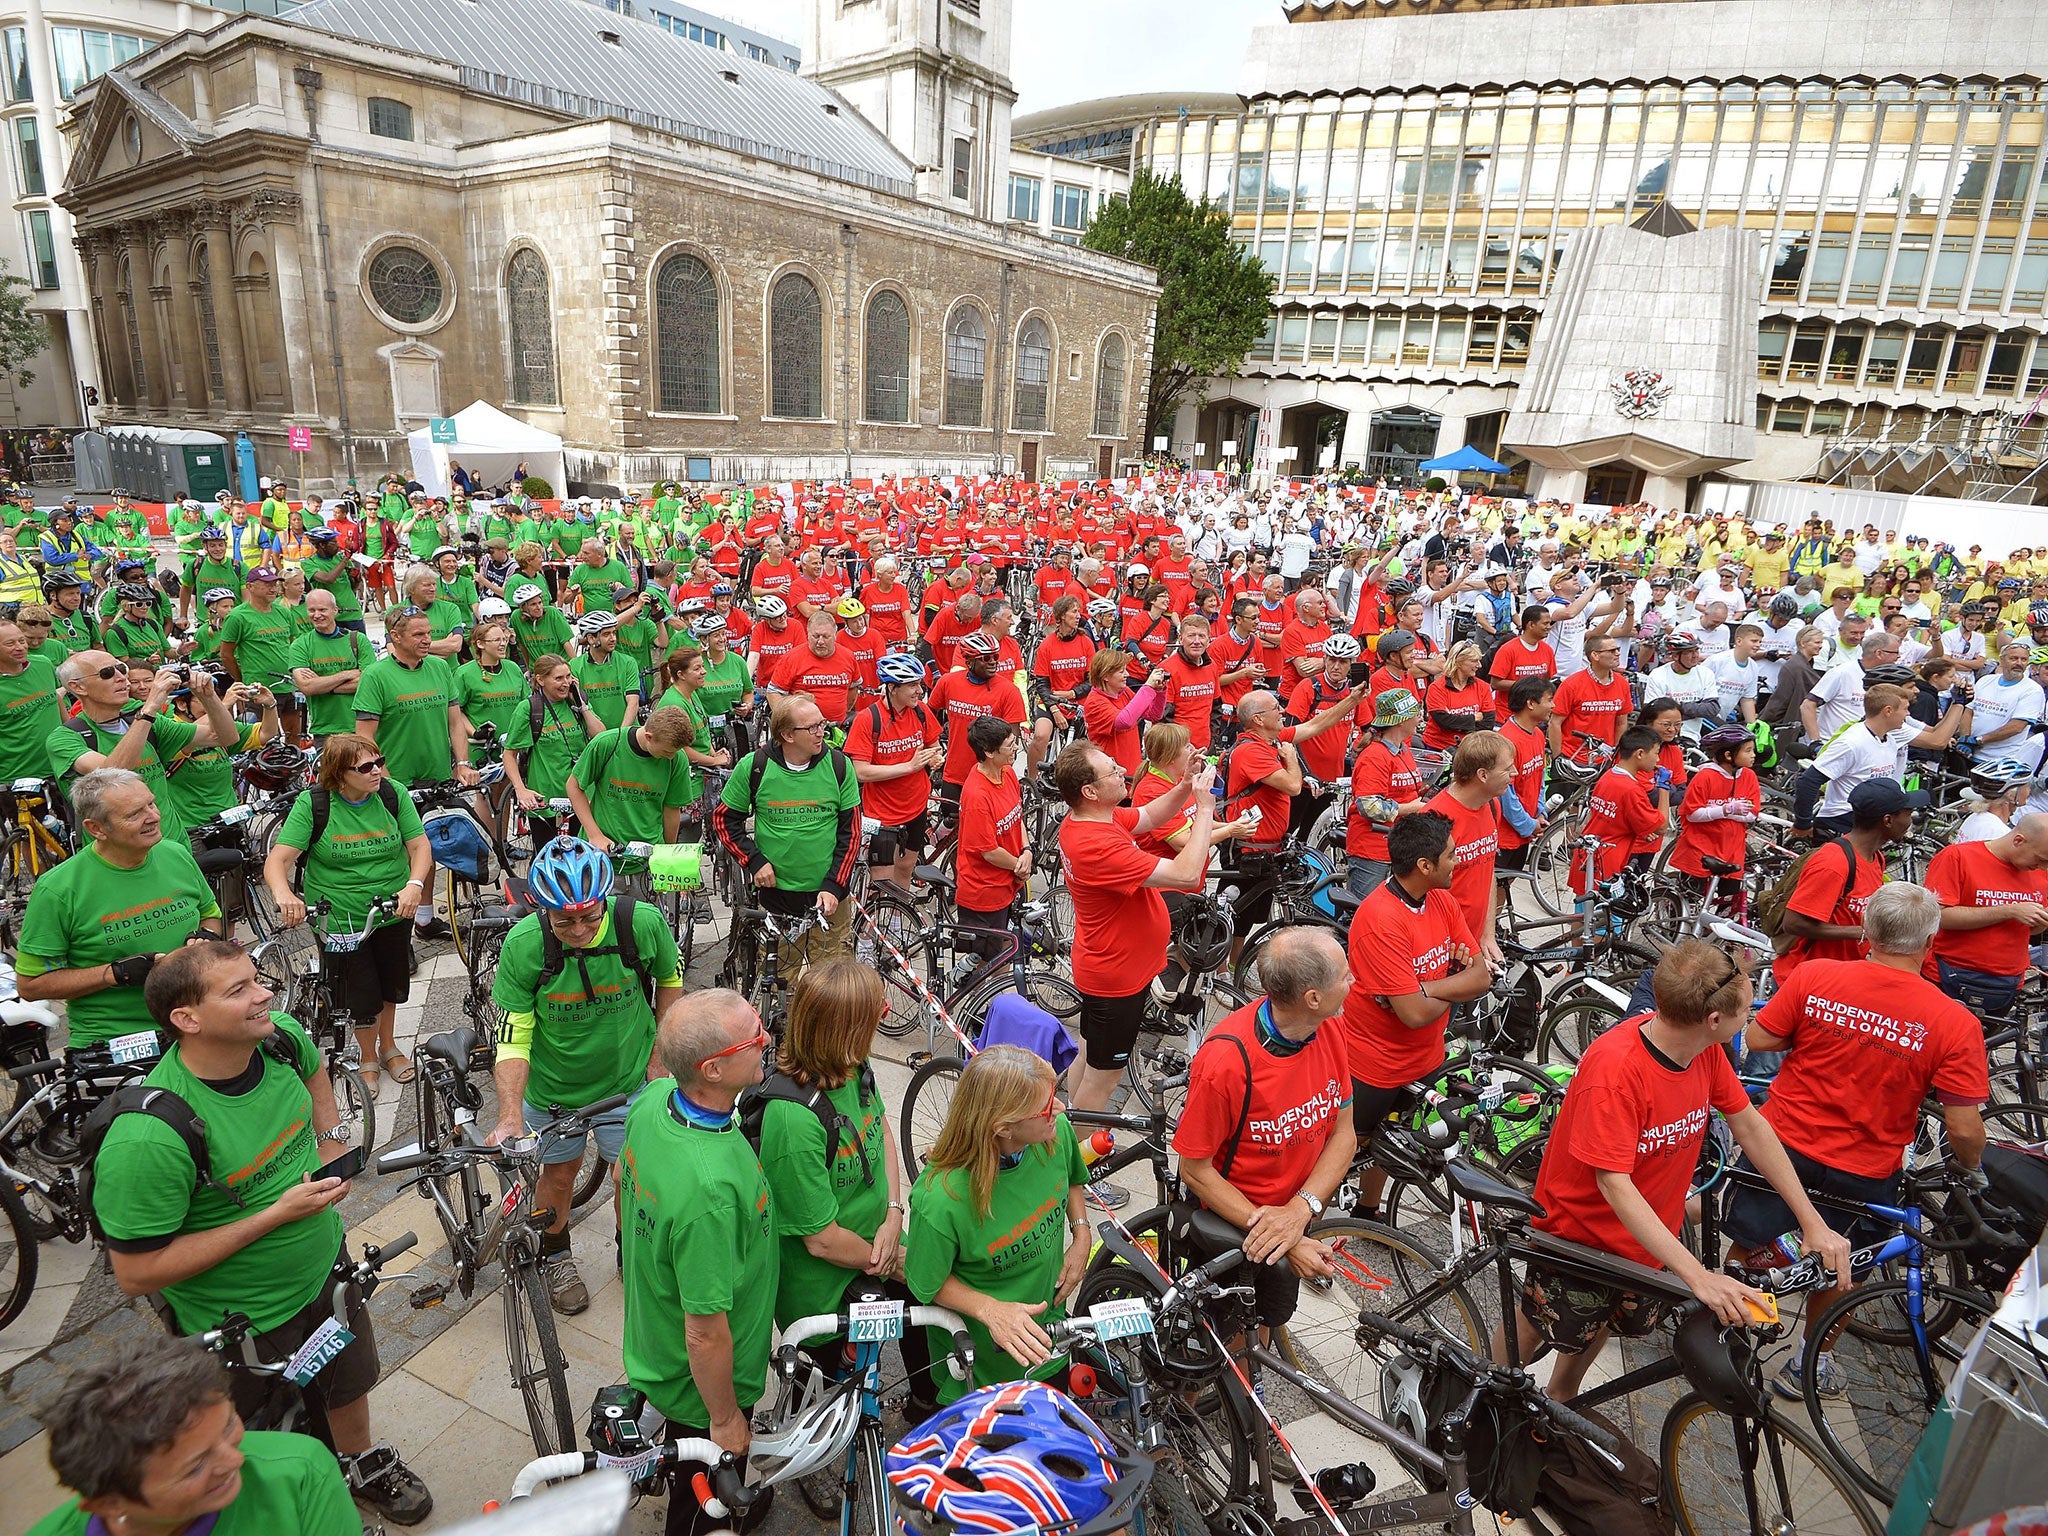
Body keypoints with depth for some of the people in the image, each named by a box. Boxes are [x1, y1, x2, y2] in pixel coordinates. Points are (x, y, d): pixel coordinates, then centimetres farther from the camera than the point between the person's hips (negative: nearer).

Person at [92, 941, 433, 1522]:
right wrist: (277, 1214, -29)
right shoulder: (147, 1139, -35)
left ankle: (363, 1466, 57)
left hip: (326, 1268, 6)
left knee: (349, 1383, 29)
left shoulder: (282, 1037, -17)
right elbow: (136, 1274, -26)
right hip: (242, 1321, -5)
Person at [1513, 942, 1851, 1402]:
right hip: (1580, 1232, -7)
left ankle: (1560, 1401, 51)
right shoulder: (1615, 1067, -37)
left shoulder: (1706, 1049, -15)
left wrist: (1813, 1223, -5)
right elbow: (1615, 1185, -36)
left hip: (1645, 1238, 7)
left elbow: (1750, 1127, -2)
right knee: (1536, 1326, 13)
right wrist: (1697, 1275, -39)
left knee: (1602, 1323, 26)